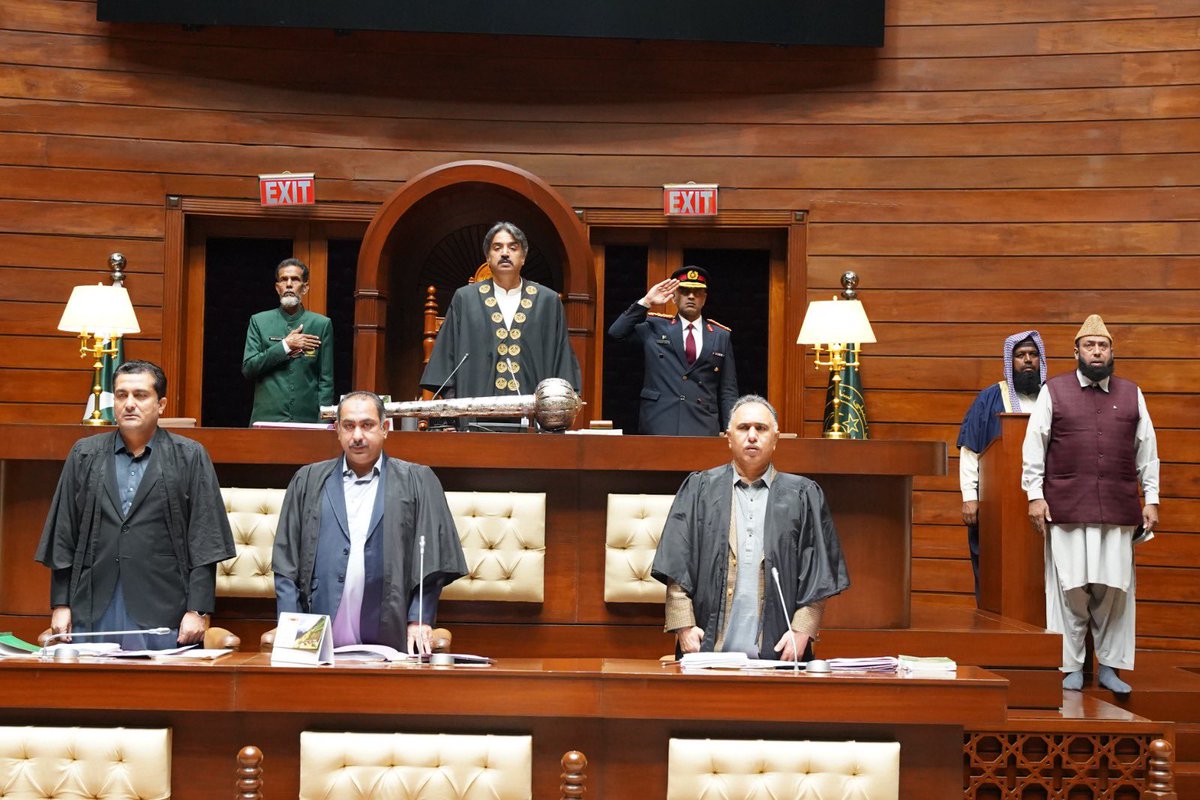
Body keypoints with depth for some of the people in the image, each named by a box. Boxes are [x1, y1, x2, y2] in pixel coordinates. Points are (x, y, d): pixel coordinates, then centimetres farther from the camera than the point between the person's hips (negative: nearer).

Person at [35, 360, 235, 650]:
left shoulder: (190, 457, 4)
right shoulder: (83, 455, 12)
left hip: (162, 613, -2)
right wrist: (61, 604, 5)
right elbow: (63, 536, 11)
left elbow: (204, 541, -1)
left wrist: (198, 610, -7)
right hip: (92, 612, 3)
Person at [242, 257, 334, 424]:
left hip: (307, 420, 0)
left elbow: (326, 379, 4)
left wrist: (323, 423, -5)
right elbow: (248, 369, 0)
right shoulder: (259, 321, 8)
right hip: (266, 418, 0)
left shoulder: (322, 324, 6)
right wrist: (285, 346, -8)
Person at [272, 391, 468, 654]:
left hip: (389, 639, -1)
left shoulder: (416, 482, 8)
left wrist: (419, 620, -7)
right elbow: (286, 562, 9)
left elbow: (430, 561, 3)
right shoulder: (308, 482, 12)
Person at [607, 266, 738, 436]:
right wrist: (646, 302, -7)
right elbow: (616, 332, -3)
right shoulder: (655, 327, 10)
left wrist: (729, 431, 1)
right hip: (658, 428, -1)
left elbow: (728, 390, 11)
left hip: (703, 429, 1)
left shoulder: (721, 336, 12)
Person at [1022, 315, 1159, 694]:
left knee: (1114, 588, 2)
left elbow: (1147, 451, 13)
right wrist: (1035, 495, -2)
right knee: (1070, 586, -1)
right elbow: (1034, 446, 4)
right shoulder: (1053, 391, 5)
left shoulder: (1131, 394, 12)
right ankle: (1071, 666, 9)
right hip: (1066, 509, -2)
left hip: (1118, 510, 2)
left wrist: (1150, 499, 8)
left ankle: (1110, 665, 12)